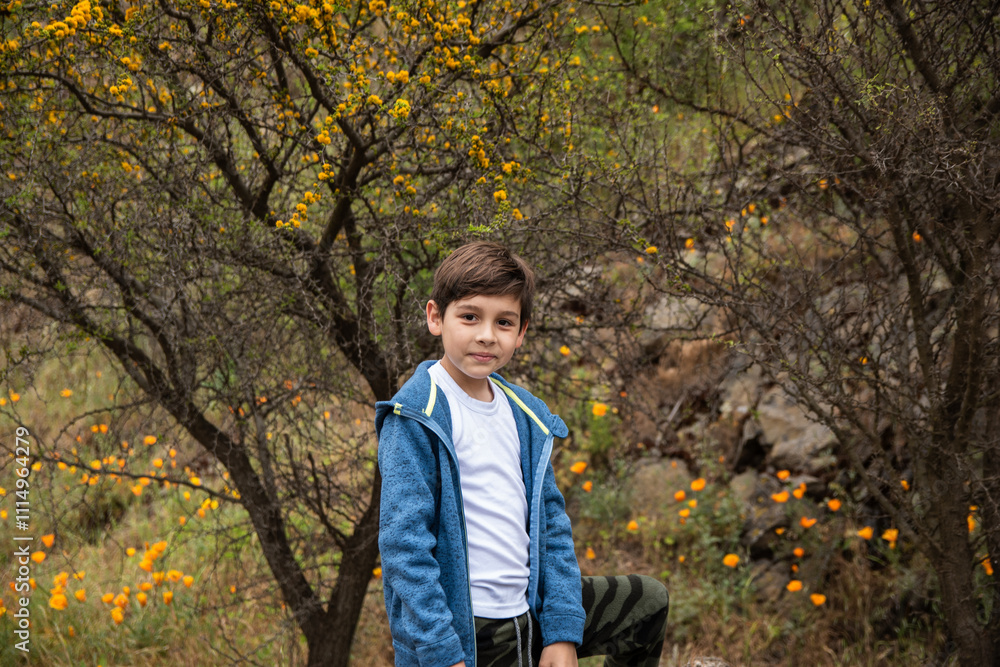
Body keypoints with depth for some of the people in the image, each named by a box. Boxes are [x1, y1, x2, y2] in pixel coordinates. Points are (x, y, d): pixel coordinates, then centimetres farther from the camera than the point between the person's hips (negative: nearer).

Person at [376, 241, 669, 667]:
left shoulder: (525, 416, 8)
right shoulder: (416, 418, -15)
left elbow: (551, 522, 9)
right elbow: (404, 542, -19)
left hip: (525, 612, 7)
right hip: (459, 630, -7)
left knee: (648, 601, 16)